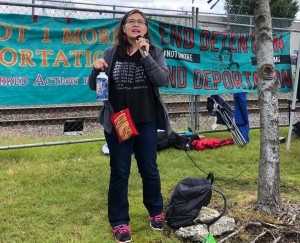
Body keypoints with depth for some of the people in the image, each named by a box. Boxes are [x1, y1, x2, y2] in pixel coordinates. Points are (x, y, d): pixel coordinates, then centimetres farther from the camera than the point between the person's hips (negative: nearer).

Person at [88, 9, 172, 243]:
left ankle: (156, 212, 33)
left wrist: (145, 55, -20)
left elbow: (162, 79, -14)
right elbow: (94, 86, 4)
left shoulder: (155, 52, 1)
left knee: (149, 168, 12)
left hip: (146, 122, 0)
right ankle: (119, 222, 18)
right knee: (119, 172, 5)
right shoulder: (112, 53, 2)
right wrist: (97, 70, -17)